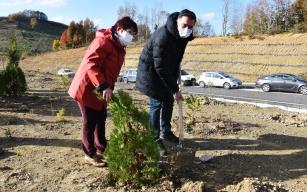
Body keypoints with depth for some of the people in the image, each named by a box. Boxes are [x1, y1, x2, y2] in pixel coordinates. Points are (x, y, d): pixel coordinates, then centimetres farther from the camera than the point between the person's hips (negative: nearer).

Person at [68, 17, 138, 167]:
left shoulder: (119, 48, 11)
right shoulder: (103, 41, -20)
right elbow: (91, 64, -30)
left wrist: (109, 88, 8)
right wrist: (103, 87, -37)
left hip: (100, 90, 9)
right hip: (87, 89, -9)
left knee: (101, 120, 16)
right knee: (90, 122, 1)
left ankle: (101, 149, 30)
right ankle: (90, 154, 15)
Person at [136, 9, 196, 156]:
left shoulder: (182, 36, -7)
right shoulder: (163, 37, -33)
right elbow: (160, 67, -31)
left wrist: (174, 79, 12)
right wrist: (175, 89, -26)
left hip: (166, 71, 9)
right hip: (151, 71, -9)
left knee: (168, 100, 14)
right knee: (157, 103, -7)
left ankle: (165, 132, 31)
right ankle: (155, 140, 4)